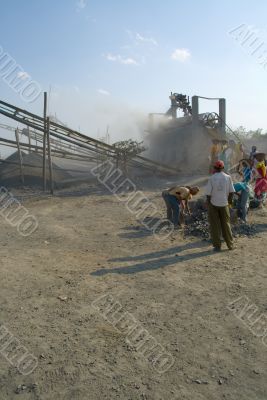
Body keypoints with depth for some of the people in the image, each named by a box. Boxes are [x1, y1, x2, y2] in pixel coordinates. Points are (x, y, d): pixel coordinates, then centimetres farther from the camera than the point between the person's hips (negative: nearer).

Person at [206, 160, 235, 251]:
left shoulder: (211, 178, -9)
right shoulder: (228, 177, -4)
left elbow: (208, 193, -10)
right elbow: (231, 191, -3)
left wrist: (208, 203, 2)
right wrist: (230, 200, 13)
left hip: (213, 204, -2)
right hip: (224, 203, 2)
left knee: (215, 226, 8)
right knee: (226, 224, 14)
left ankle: (217, 246, 11)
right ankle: (230, 244, 21)